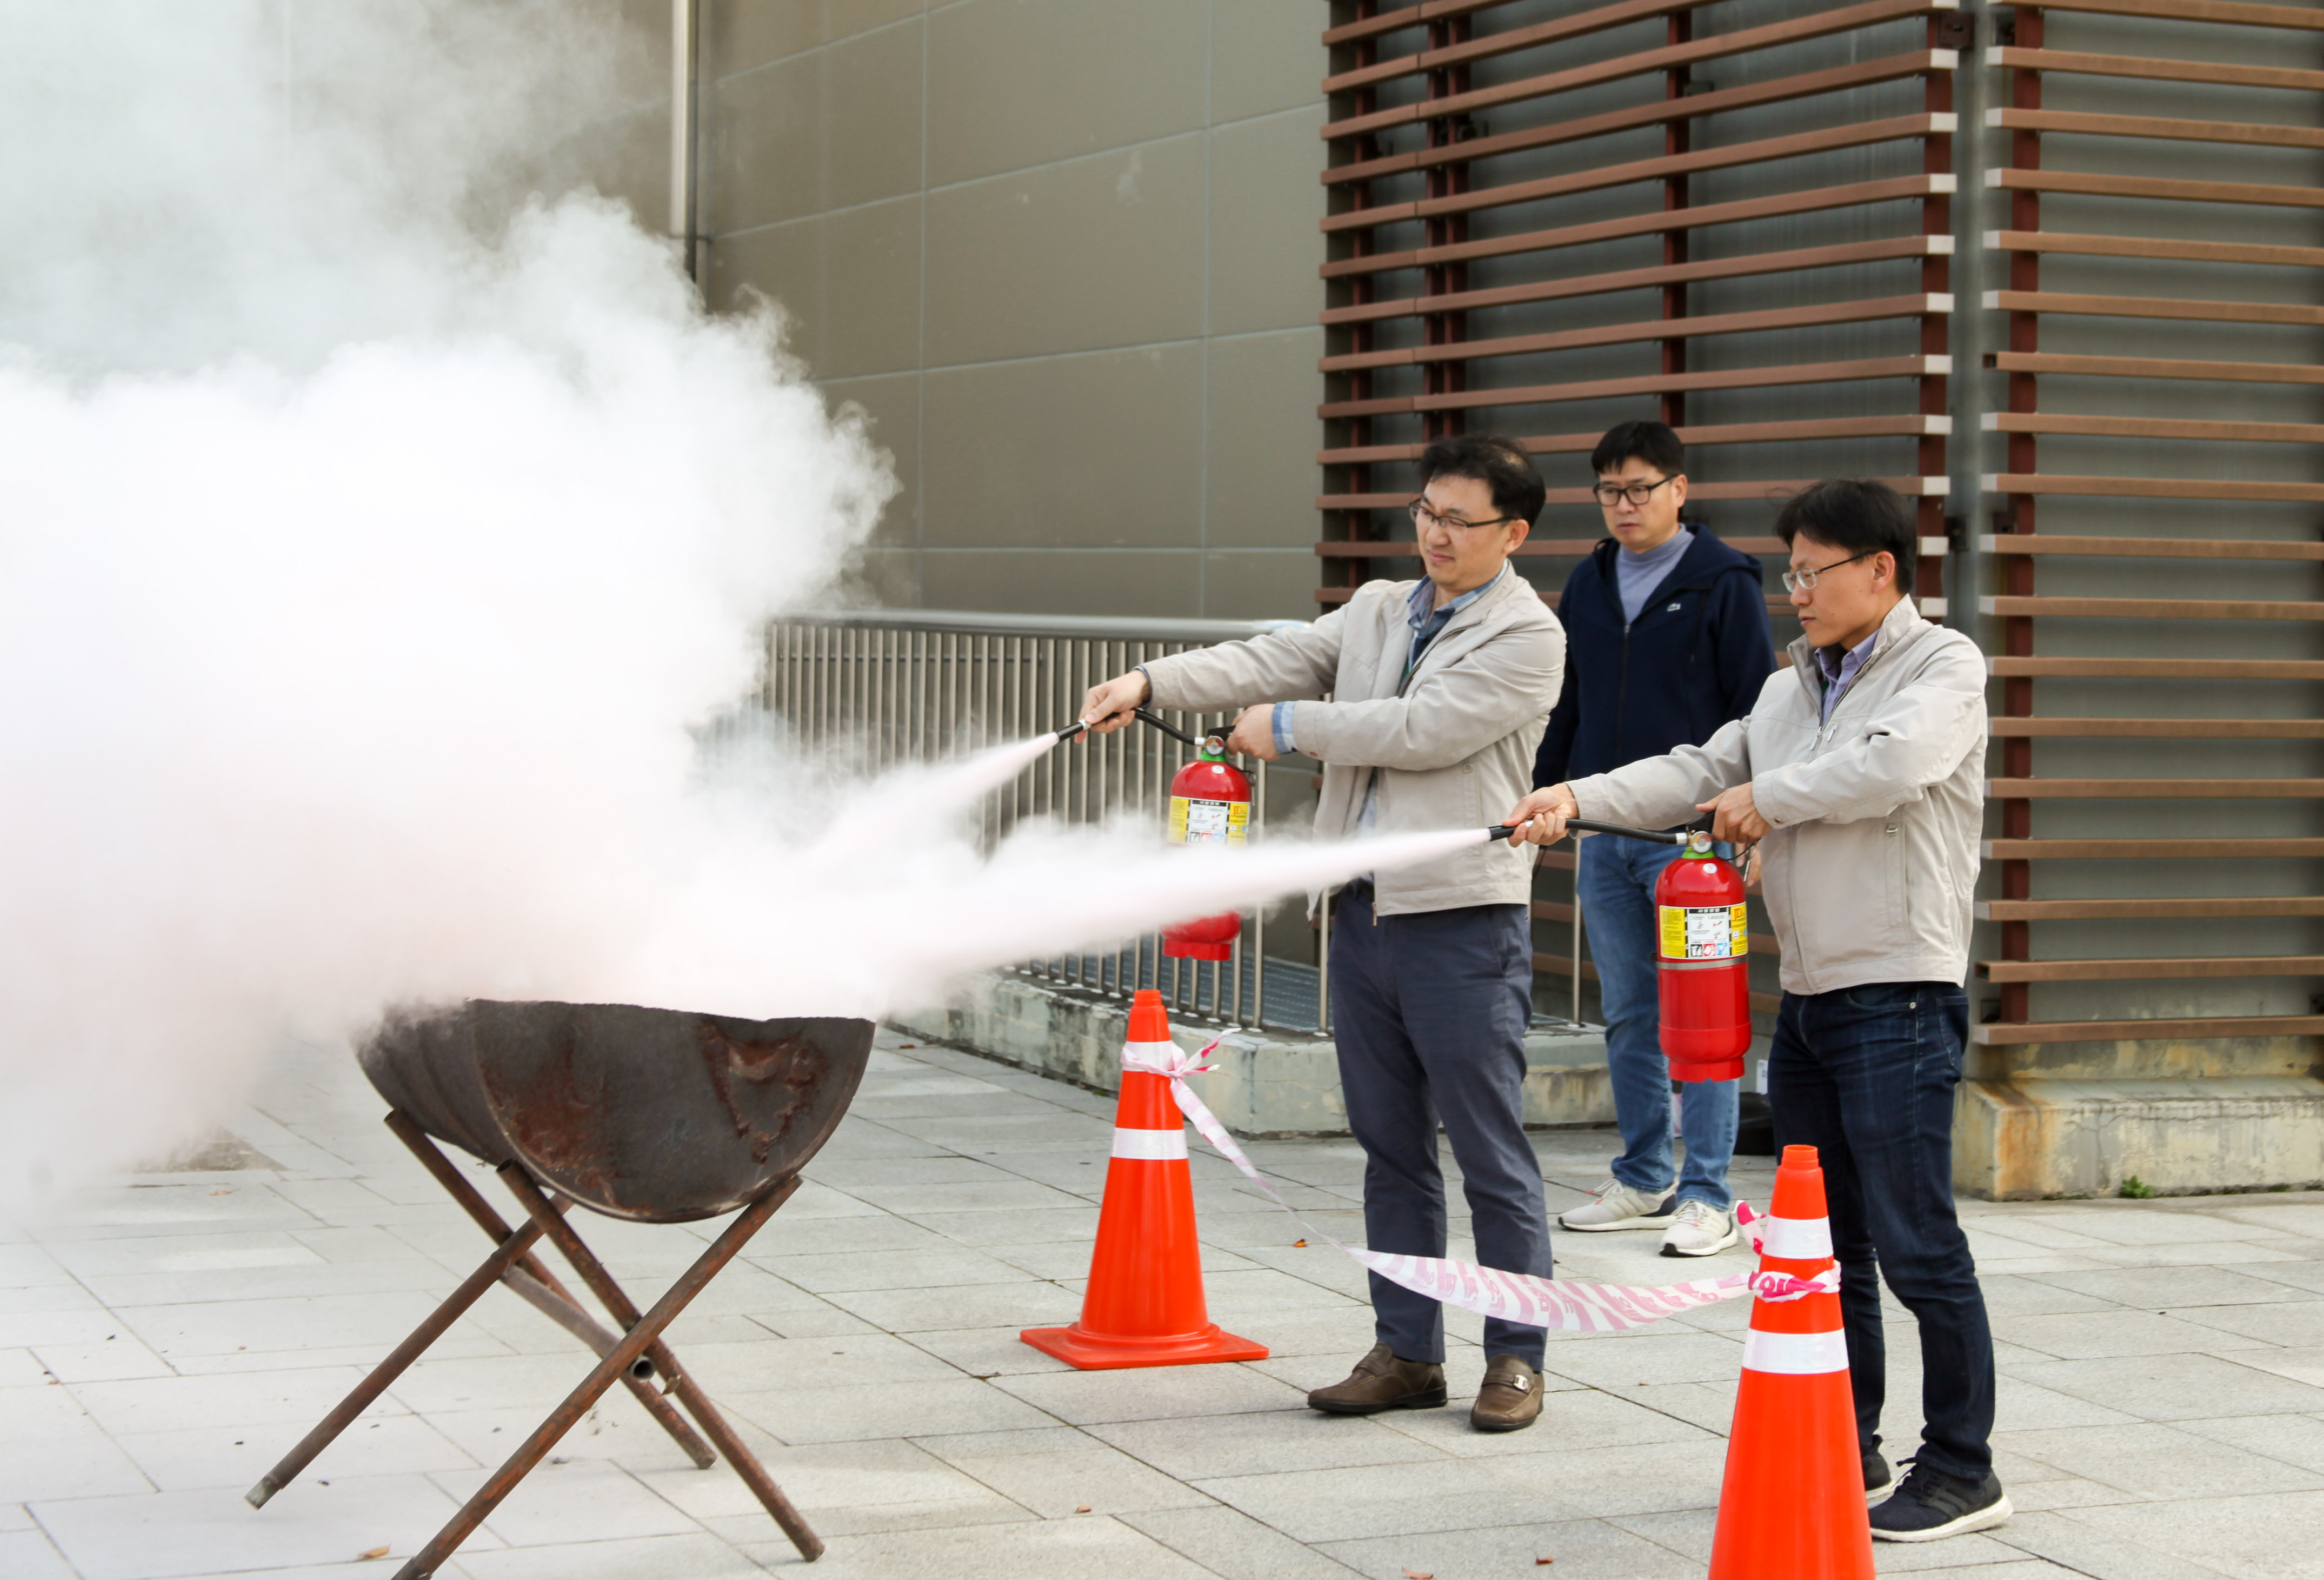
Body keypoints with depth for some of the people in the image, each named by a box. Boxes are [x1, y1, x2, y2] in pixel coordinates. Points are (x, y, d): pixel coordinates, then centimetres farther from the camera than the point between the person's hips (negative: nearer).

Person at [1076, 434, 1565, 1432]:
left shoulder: (1528, 636, -7)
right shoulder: (1376, 610, 15)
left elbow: (1425, 730, -17)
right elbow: (1270, 663, 5)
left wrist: (1289, 728, -8)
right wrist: (1149, 684, -10)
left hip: (1462, 920, -7)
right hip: (1362, 911, 7)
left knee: (1491, 1153, -1)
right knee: (1391, 1148, 12)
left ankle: (1514, 1359, 9)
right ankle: (1407, 1354, 21)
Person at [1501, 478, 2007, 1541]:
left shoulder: (1943, 667, -5)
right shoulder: (1788, 689, 18)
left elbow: (1890, 764, -22)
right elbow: (1700, 772, 10)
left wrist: (1768, 796, -8)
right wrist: (1579, 798, -5)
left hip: (1899, 996, -8)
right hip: (1807, 1000, 8)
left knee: (1914, 1242, -8)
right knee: (1824, 1243, 13)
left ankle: (1962, 1469, 0)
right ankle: (1847, 1450, 24)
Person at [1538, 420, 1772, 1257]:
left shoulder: (1724, 583, -4)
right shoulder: (1588, 584, 12)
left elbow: (1755, 709, -5)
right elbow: (1563, 706, 19)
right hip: (1602, 830, 6)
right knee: (1627, 1015, 11)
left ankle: (1706, 1196, 0)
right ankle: (1642, 1182, 20)